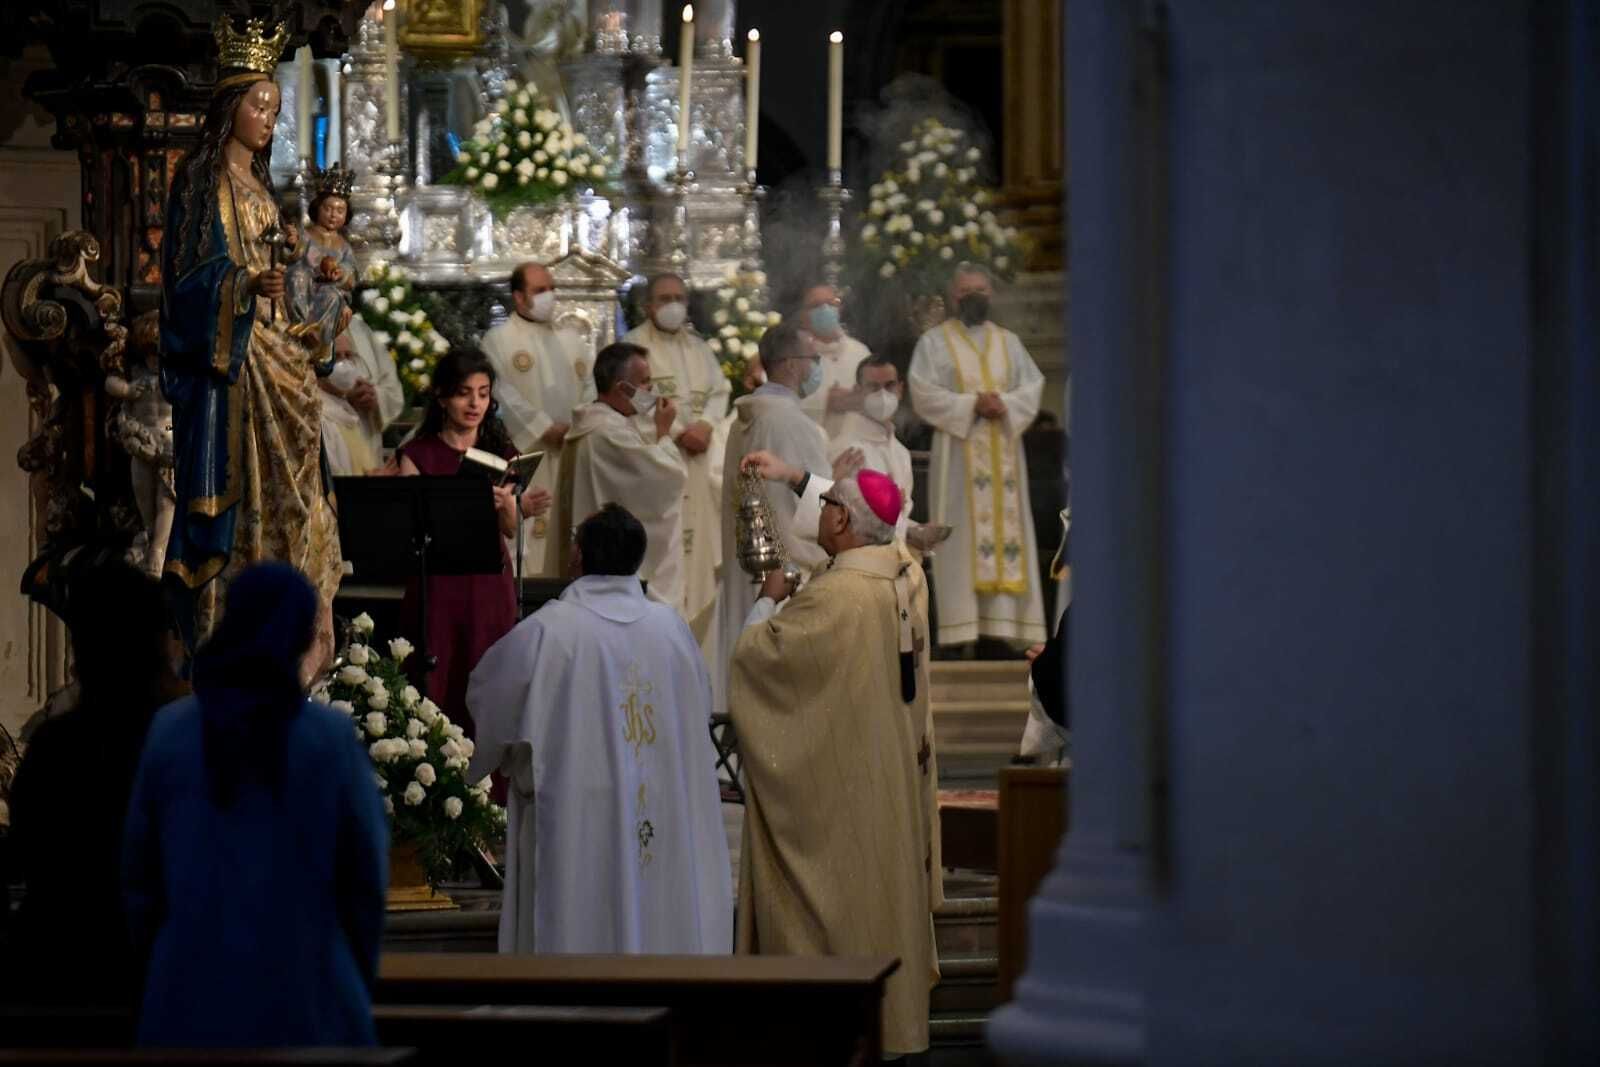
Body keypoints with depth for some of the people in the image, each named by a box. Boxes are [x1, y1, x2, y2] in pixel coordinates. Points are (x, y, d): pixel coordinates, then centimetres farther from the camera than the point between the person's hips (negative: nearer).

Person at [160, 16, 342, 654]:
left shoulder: (259, 186, 19)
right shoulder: (202, 179, -5)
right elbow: (190, 273, -13)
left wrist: (308, 336, 15)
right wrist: (246, 285, -30)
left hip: (274, 357, 8)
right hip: (227, 361, -8)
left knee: (281, 496, 3)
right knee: (234, 490, -11)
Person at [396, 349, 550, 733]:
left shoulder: (501, 453, 11)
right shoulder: (418, 455, 1)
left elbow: (510, 529, 3)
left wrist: (516, 508, -21)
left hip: (490, 584, 2)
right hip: (435, 584, -2)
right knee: (434, 691, -4)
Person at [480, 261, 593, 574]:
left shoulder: (570, 339, 19)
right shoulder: (499, 339, 1)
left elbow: (589, 389, 14)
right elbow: (503, 394, -9)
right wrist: (546, 429, -14)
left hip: (571, 454, 5)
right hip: (524, 452, -5)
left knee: (565, 535, 3)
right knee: (528, 538, -10)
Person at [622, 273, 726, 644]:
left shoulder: (699, 348, 19)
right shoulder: (633, 346, -2)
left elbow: (720, 391, 12)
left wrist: (706, 425, -8)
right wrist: (679, 432, -15)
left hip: (699, 460, 6)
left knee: (700, 544, 6)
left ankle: (698, 636, 13)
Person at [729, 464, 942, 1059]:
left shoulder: (831, 598, -24)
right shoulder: (908, 578, 0)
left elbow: (754, 650, -16)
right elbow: (871, 523, 20)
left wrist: (769, 600, 4)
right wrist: (796, 478, 28)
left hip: (834, 782, -8)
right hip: (897, 776, 8)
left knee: (828, 904, 0)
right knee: (888, 889, 15)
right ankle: (897, 1012, 21)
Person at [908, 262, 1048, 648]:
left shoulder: (1009, 342, 17)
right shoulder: (934, 342, 6)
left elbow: (1032, 388, 8)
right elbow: (924, 394, -4)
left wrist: (1005, 403, -12)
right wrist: (971, 404, -16)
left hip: (1004, 452, 4)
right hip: (958, 451, -4)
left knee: (1006, 526, -2)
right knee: (963, 531, -9)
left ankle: (1004, 622, -4)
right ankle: (963, 629, -12)